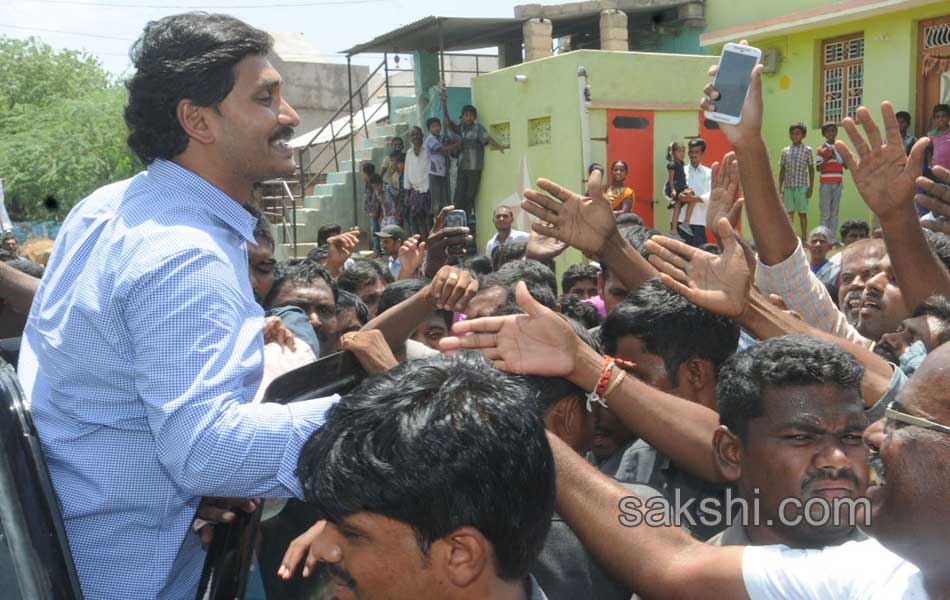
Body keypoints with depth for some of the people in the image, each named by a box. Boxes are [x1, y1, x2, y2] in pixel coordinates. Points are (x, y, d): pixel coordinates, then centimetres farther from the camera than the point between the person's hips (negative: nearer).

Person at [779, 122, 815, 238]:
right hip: (788, 186, 2)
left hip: (802, 186, -2)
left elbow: (811, 170, 4)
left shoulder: (807, 150, 4)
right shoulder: (785, 151, 11)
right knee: (789, 213, 2)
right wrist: (780, 188, 8)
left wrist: (811, 187, -2)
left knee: (802, 213, 1)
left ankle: (803, 239, 7)